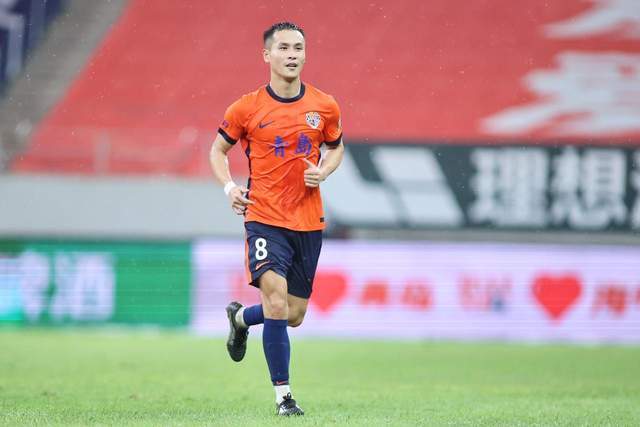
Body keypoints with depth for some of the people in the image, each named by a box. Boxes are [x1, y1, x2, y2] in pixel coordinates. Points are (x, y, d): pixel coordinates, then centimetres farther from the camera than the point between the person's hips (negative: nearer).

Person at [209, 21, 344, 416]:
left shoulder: (325, 107, 2)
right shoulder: (247, 109, -5)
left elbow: (336, 147, 19)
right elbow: (218, 150, 10)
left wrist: (323, 172, -2)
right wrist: (229, 186, -8)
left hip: (309, 222, 3)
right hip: (264, 217, -3)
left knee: (294, 316, 9)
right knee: (277, 304, -19)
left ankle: (240, 317, 42)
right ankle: (283, 395, -8)